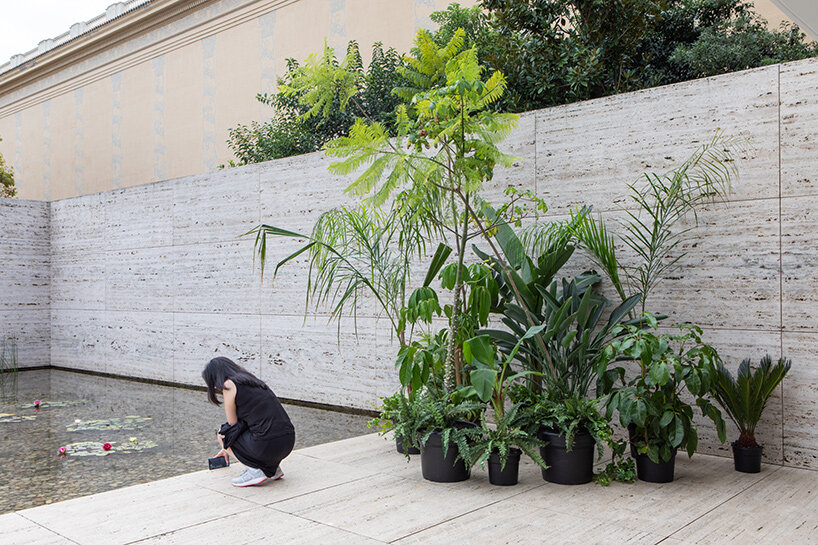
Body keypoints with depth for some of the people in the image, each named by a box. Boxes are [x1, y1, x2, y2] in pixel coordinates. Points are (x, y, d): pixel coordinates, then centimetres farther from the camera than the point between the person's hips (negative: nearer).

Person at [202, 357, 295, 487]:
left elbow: (233, 424, 5)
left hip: (268, 446, -7)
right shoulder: (252, 381, 24)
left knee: (222, 434, 17)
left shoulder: (229, 385, 1)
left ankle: (255, 471, 4)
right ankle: (273, 467, 20)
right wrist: (228, 448, 49)